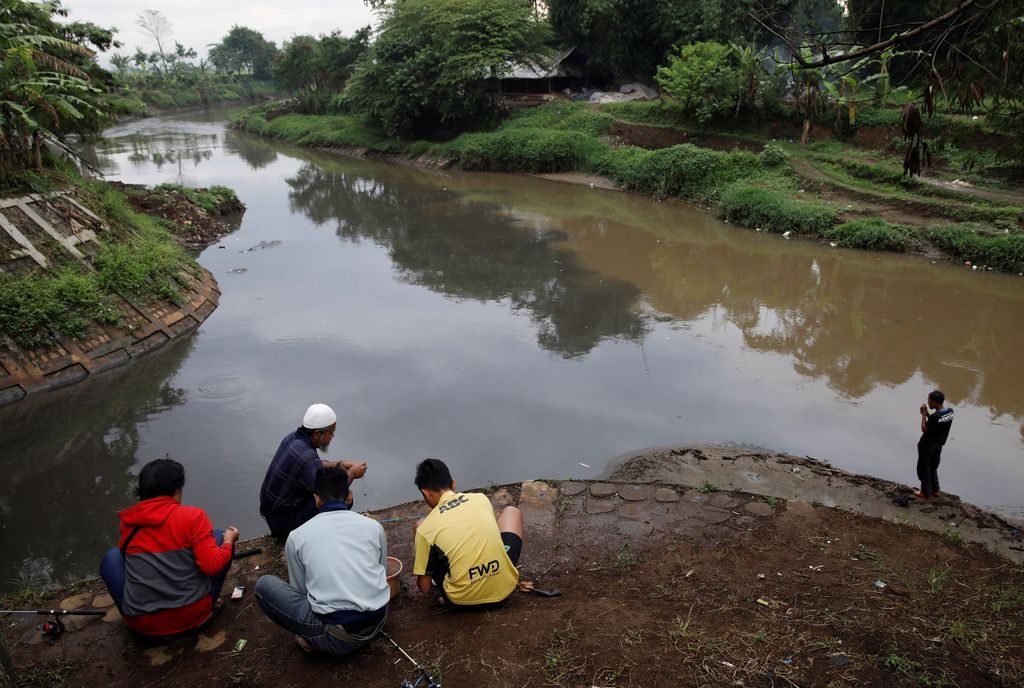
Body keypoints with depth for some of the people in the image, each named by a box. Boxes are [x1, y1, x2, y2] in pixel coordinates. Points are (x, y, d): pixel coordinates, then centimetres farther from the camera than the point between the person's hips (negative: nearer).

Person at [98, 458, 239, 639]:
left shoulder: (127, 521, 2)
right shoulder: (193, 515, -9)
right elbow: (212, 566, -15)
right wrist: (229, 542, 3)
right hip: (194, 616, -2)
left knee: (112, 557, 23)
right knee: (218, 537, 15)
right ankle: (207, 609, 14)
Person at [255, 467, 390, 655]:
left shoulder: (297, 536, 5)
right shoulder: (373, 526, 8)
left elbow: (300, 589, 16)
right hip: (378, 623, 3)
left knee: (264, 585, 12)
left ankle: (313, 640, 5)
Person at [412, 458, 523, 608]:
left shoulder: (426, 528, -6)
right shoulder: (482, 498, 2)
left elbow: (424, 588, 1)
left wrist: (420, 578, 25)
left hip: (463, 598, -2)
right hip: (504, 587, 2)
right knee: (511, 511, 26)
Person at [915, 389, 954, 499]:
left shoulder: (935, 416, -31)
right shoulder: (950, 412, -7)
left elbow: (924, 429, -16)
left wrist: (924, 414, -12)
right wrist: (928, 414, -1)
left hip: (927, 446, -8)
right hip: (939, 445, 8)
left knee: (924, 469, 11)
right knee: (933, 468, 25)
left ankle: (925, 493, 21)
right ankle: (935, 490, 35)